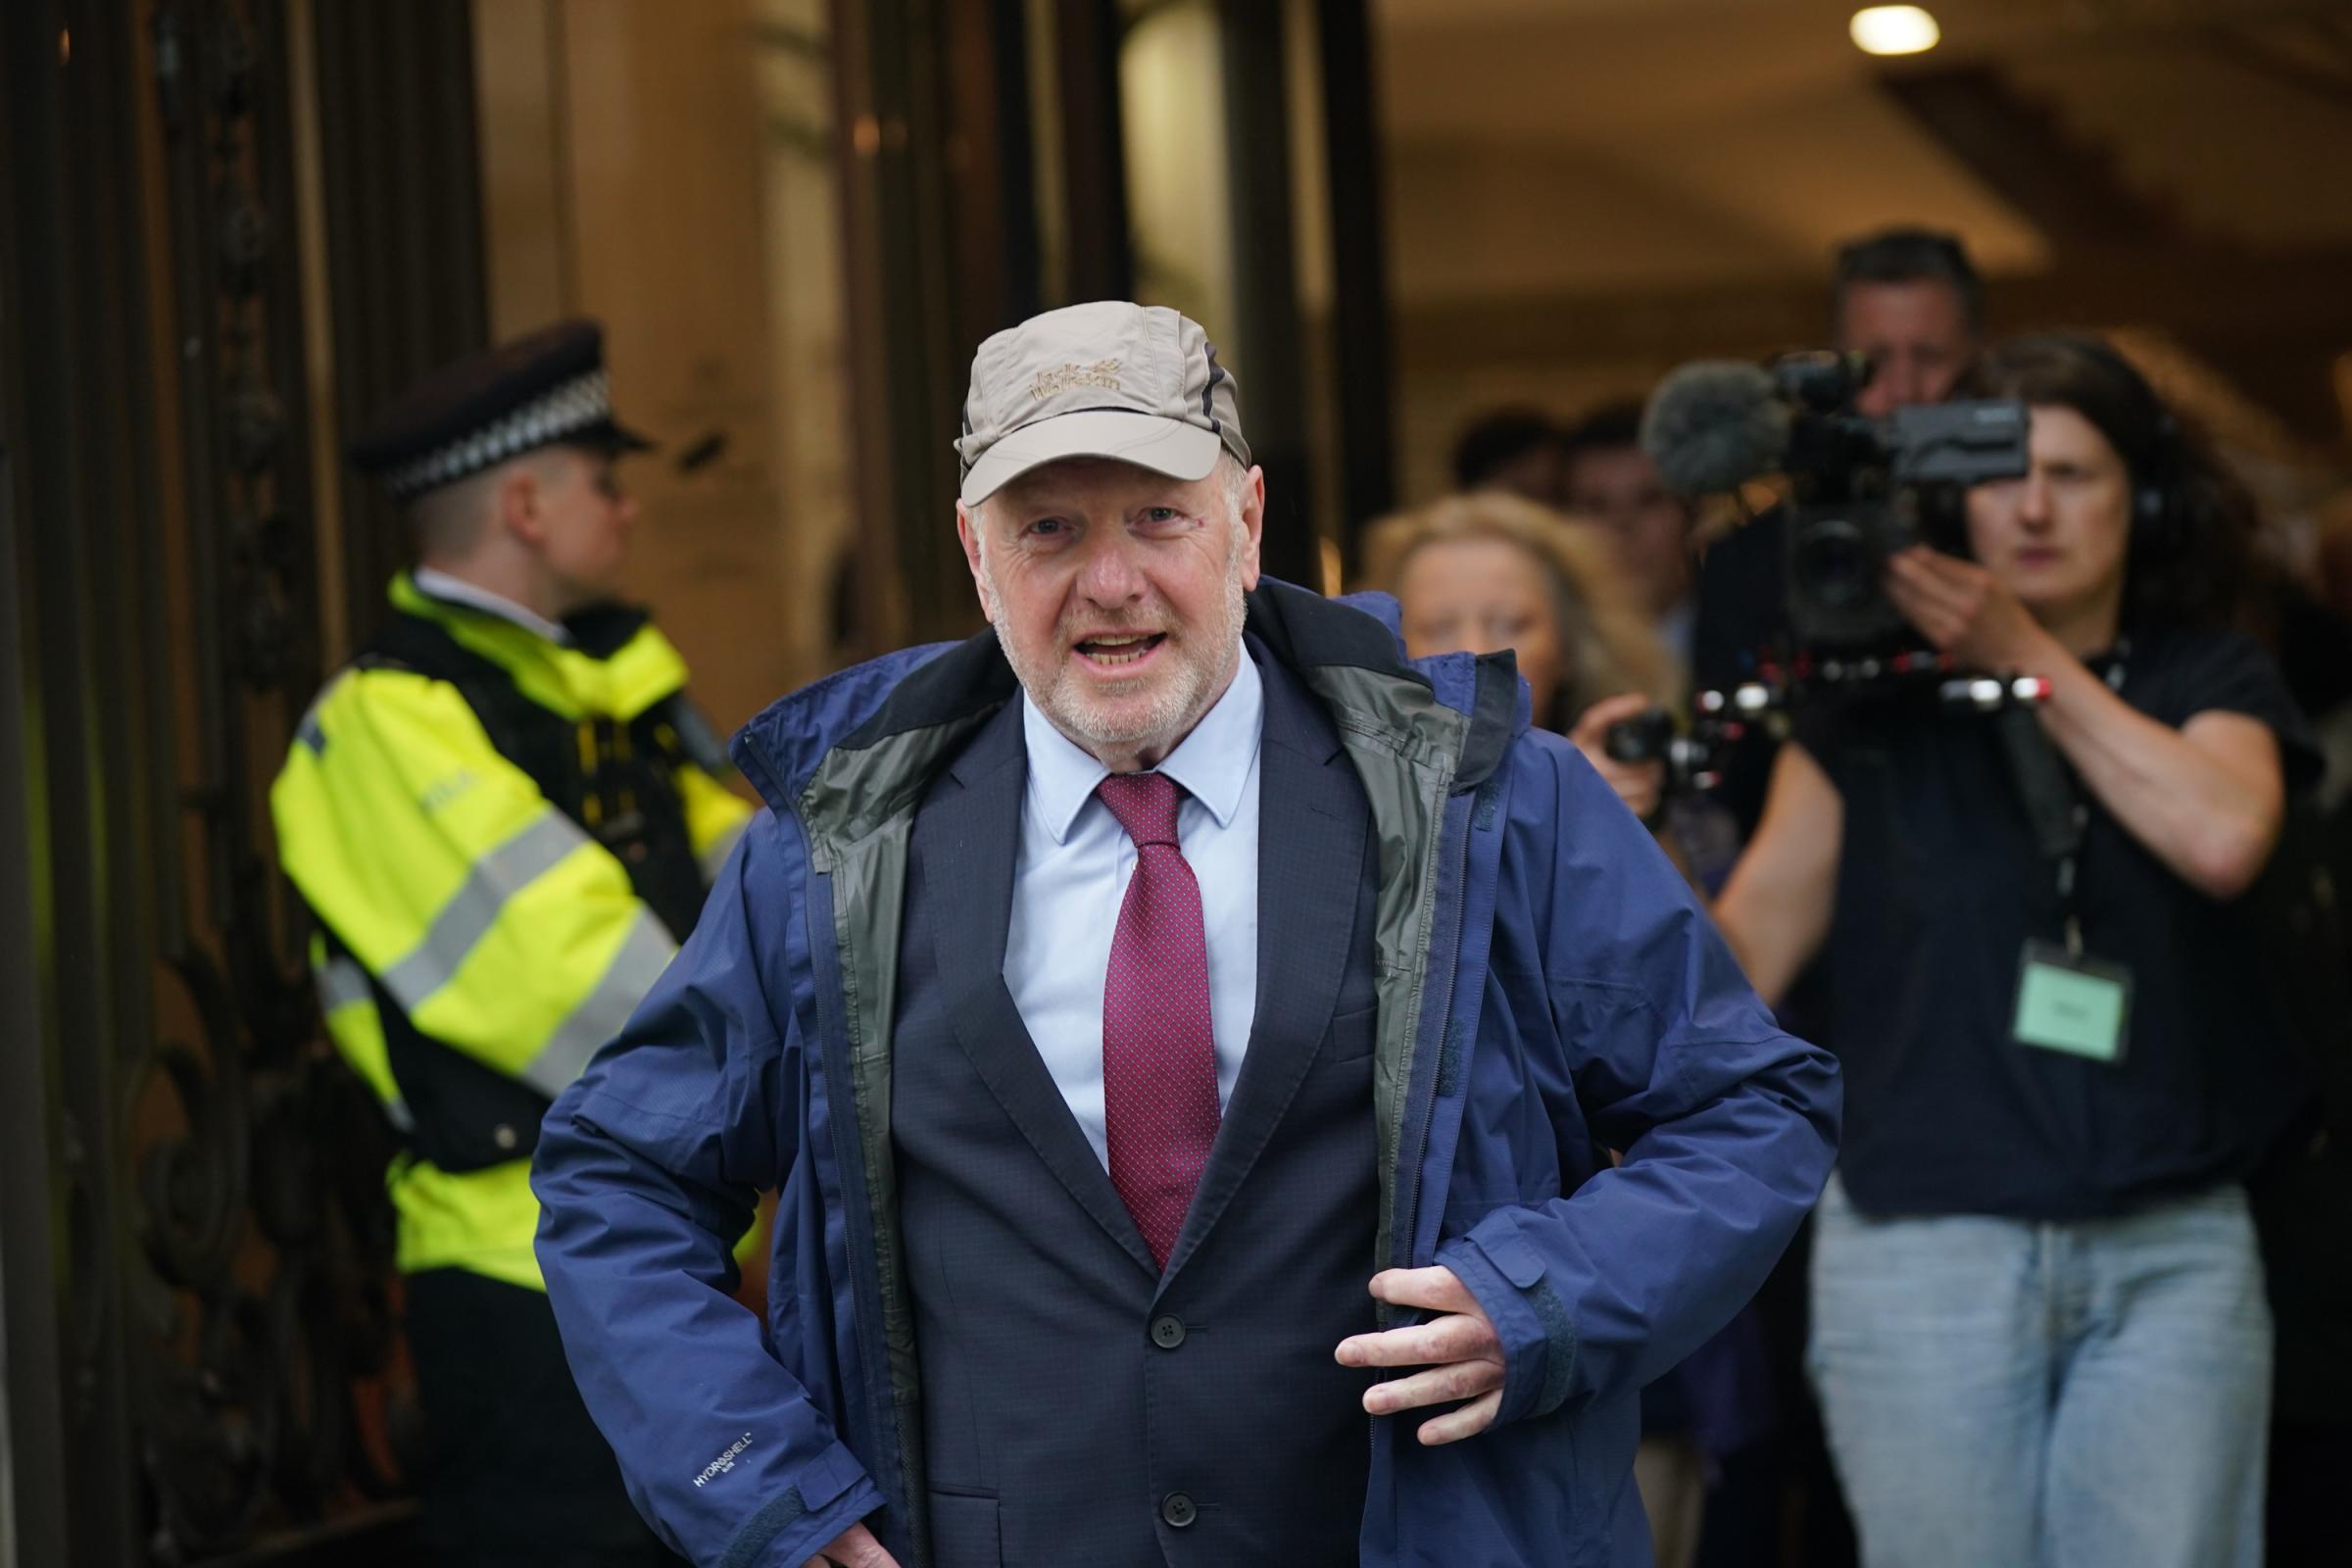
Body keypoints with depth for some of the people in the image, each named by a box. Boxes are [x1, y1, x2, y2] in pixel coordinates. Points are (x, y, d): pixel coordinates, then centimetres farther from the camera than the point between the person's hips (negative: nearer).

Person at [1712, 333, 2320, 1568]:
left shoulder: (2207, 677, 8)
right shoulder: (1874, 697, 7)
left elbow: (2223, 837, -14)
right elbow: (1750, 936, 2)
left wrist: (2026, 657, -10)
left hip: (2173, 1250, 1)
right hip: (1923, 1249, -1)